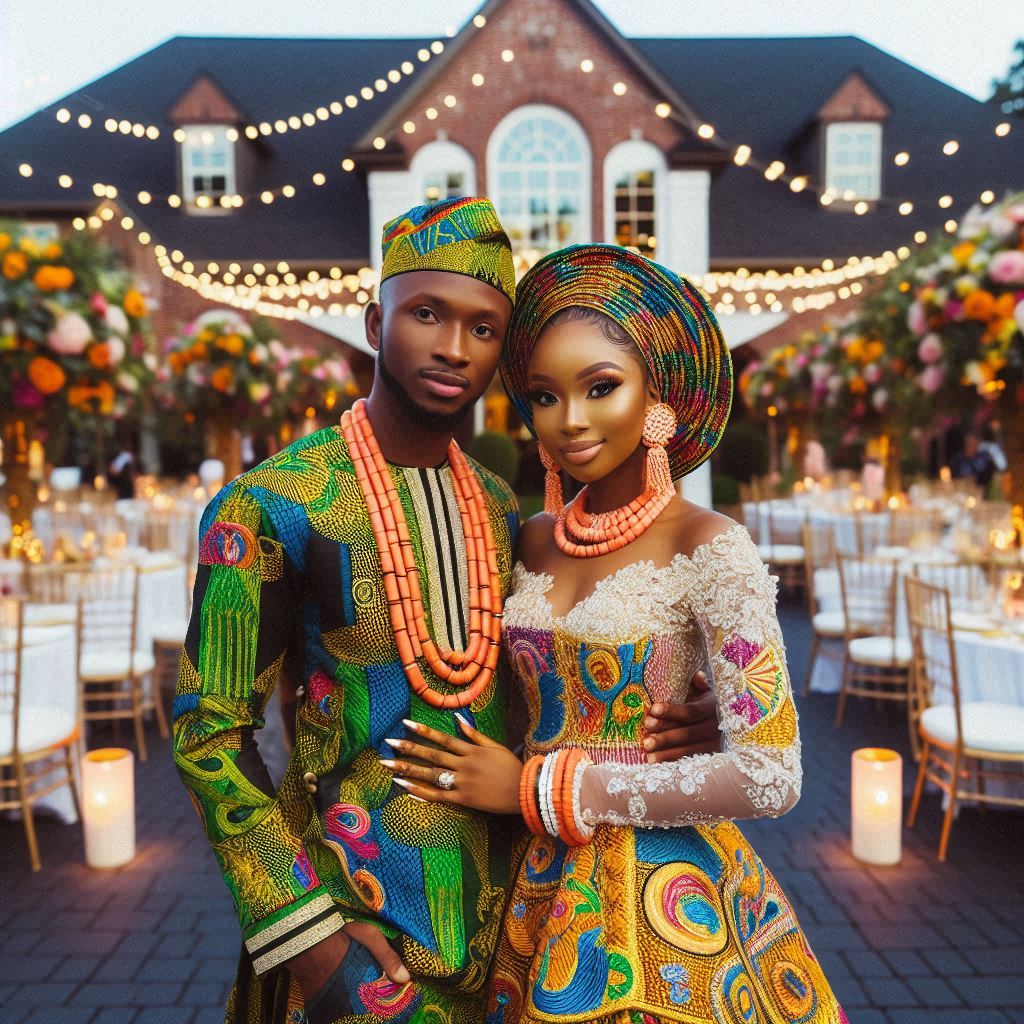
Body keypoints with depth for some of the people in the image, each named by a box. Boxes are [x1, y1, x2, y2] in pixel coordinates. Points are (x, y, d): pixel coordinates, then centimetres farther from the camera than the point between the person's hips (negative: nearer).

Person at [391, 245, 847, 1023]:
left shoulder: (710, 548, -17)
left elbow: (768, 777, -22)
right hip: (543, 886, 5)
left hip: (666, 904, -4)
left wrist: (535, 788, -18)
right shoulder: (536, 542, -1)